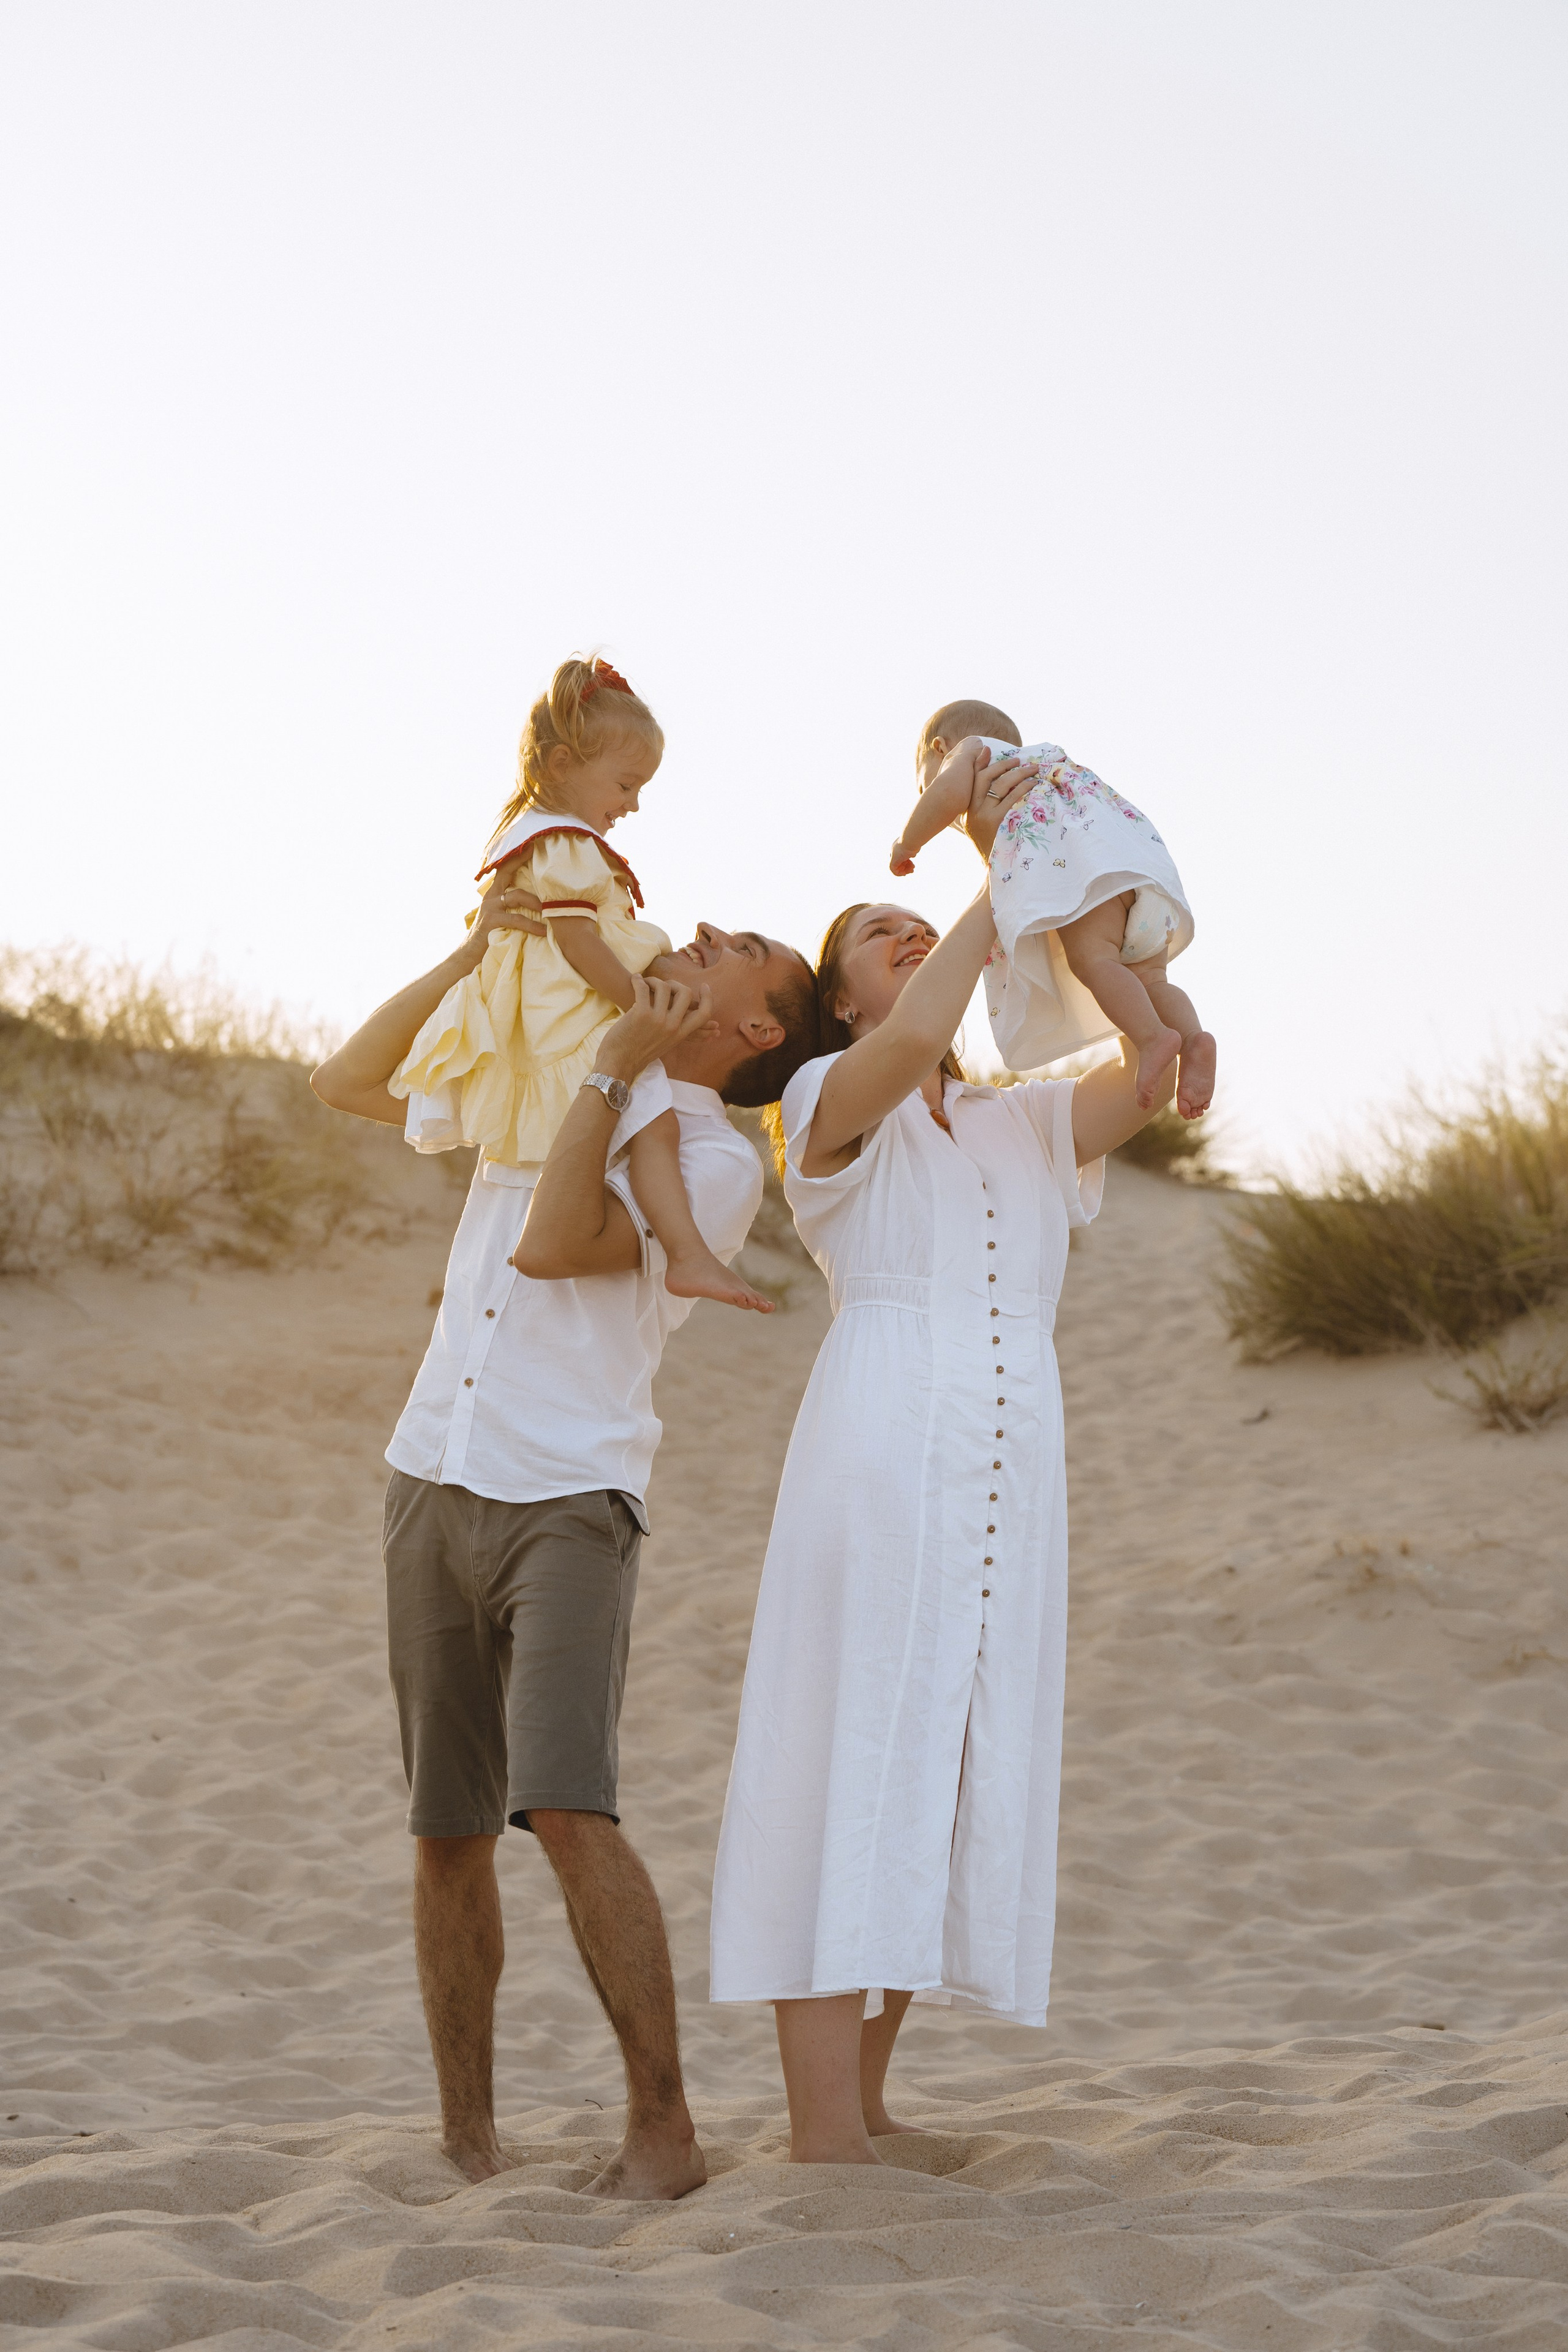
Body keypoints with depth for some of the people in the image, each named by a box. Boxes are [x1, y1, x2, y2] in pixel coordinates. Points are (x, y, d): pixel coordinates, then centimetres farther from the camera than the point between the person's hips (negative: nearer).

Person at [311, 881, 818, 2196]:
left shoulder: (716, 1164, 0)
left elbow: (552, 1246, -13)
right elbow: (347, 1085, 18)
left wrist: (621, 1065, -9)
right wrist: (475, 954, 9)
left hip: (570, 1505, -5)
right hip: (435, 1486, 5)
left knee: (567, 1807, -20)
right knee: (449, 1832, 5)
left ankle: (663, 2131, -14)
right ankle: (468, 2137, 14)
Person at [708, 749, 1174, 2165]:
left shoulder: (1030, 1128, 21)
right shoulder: (830, 1104, 7)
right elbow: (913, 1044, -16)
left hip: (1012, 1483, 6)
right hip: (879, 1451, -6)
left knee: (948, 1787, 7)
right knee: (852, 1780, -9)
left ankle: (859, 2104, 16)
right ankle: (825, 2140, -10)